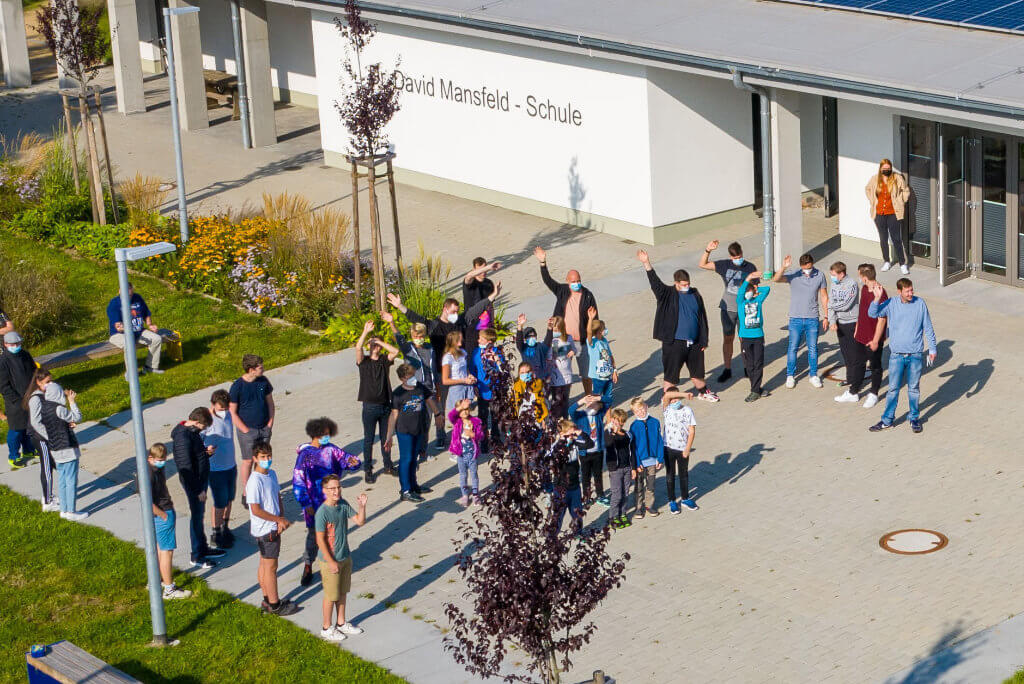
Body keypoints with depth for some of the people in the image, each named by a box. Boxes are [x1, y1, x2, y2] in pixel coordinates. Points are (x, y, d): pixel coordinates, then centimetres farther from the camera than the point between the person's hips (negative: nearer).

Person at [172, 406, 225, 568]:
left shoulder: (192, 431, 3)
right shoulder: (183, 437, -27)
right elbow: (186, 467, -26)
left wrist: (206, 451, -2)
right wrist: (198, 490, -22)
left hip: (202, 479, 10)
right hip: (193, 483, -10)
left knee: (200, 515, 21)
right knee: (196, 517, 2)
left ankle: (203, 549, 36)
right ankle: (196, 557, 13)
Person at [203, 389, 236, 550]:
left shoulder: (228, 415, -1)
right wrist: (205, 451, -45)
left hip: (231, 466, 7)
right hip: (216, 469, -7)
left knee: (229, 500, 19)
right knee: (220, 503, 3)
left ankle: (225, 527, 38)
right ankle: (216, 534, 21)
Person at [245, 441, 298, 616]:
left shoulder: (272, 474, 5)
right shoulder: (255, 481, -22)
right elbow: (256, 510, -22)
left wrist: (281, 519, -5)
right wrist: (279, 519, -15)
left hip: (273, 527, 8)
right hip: (265, 530, -8)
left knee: (264, 564, 18)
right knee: (271, 566, 1)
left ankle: (267, 600, 29)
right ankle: (274, 605, 11)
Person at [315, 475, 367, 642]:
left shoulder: (343, 505, -1)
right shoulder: (322, 512, -22)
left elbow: (360, 521, 3)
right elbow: (320, 540, -20)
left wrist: (362, 506, -16)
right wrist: (331, 562, -18)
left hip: (345, 557, 7)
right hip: (330, 561, -7)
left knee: (342, 592, 19)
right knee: (331, 596, 6)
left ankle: (341, 623, 35)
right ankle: (327, 628, 21)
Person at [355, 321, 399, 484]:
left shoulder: (385, 360, 5)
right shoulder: (364, 361, -1)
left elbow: (395, 351, -13)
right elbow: (358, 348, -20)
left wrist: (380, 341, -12)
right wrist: (365, 333, -29)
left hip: (385, 405, 2)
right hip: (370, 407, -2)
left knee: (385, 437, 13)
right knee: (368, 439, 3)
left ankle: (388, 466, 26)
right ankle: (367, 470, 9)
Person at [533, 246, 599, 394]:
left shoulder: (588, 296, -4)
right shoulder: (562, 291, 1)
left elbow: (594, 319, 0)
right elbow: (548, 280, -9)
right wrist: (543, 263, -21)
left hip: (582, 341, -1)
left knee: (586, 373, 10)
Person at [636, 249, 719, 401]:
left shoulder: (695, 295, 4)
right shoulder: (668, 295, -7)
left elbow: (702, 318, 8)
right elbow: (654, 282, -22)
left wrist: (704, 340, 7)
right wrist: (646, 263, -36)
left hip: (694, 342, 4)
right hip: (674, 343, -4)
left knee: (697, 369, 21)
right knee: (671, 372, 1)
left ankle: (703, 392, 42)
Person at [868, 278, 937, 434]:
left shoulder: (920, 304, -3)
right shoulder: (891, 304, -3)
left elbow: (928, 328, 4)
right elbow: (873, 313, -12)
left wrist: (932, 349, 5)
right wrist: (877, 298, -27)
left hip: (915, 355, 0)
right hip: (896, 355, 0)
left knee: (914, 388, 9)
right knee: (893, 388, 5)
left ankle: (914, 418, 23)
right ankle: (887, 420, 14)